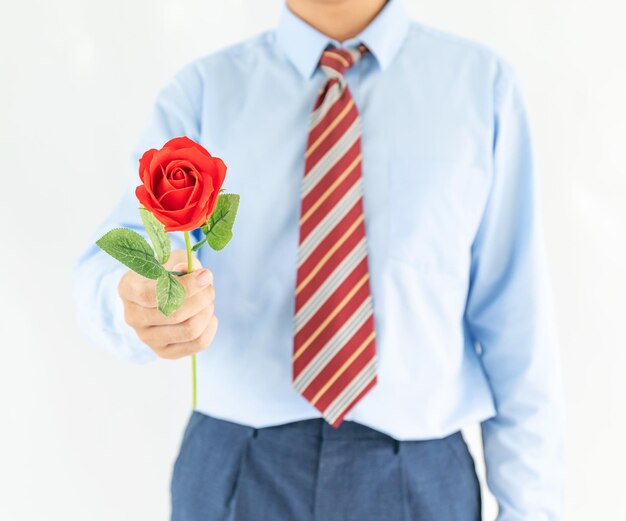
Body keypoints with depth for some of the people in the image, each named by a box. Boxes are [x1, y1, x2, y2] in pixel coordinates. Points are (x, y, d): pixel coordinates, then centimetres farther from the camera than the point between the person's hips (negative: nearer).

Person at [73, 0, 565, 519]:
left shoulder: (482, 81, -3)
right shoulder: (203, 89, -2)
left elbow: (515, 310, -4)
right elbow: (110, 263, -12)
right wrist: (139, 297, -34)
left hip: (417, 474, 0)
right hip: (235, 469, 1)